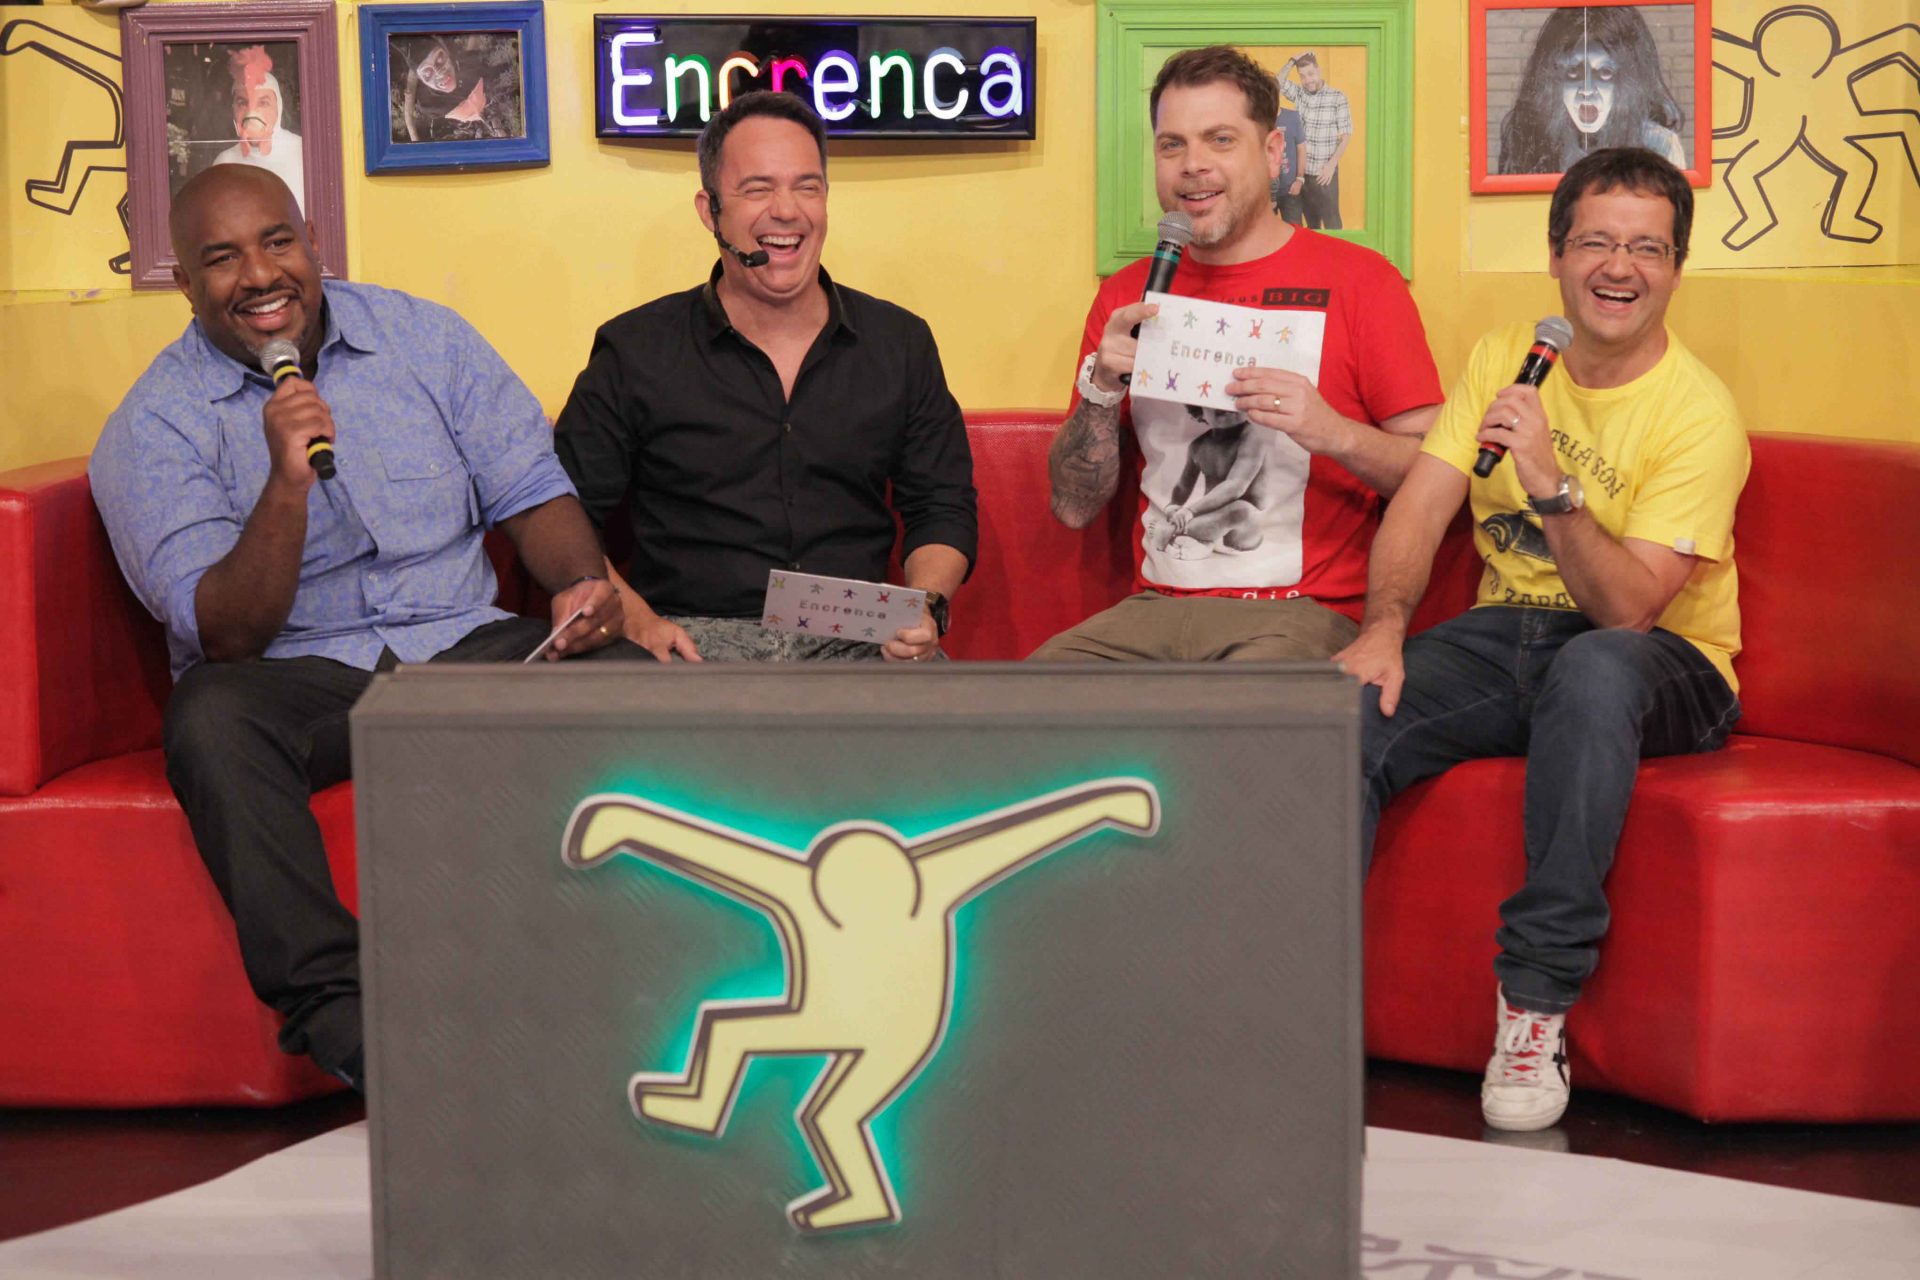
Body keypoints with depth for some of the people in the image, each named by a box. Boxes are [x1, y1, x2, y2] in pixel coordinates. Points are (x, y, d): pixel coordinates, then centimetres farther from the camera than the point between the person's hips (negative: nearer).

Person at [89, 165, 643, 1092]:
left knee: (631, 678, -25)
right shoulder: (153, 428, -2)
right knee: (209, 714, -36)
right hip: (296, 679, -2)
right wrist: (287, 481, -25)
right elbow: (226, 638, -11)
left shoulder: (424, 338, 7)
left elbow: (532, 492, 9)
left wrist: (580, 583, -13)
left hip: (465, 646, 2)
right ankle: (334, 1007, -34)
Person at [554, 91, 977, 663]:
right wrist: (635, 619, -10)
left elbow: (943, 508, 17)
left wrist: (925, 609, -4)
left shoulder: (900, 343, 13)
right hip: (694, 638, -1)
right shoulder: (635, 351, 5)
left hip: (855, 638, 2)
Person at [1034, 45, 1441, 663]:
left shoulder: (1359, 280, 3)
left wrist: (1333, 431, -18)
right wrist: (1101, 388, -3)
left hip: (1302, 612, -4)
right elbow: (1075, 506, 13)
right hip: (1154, 608, 4)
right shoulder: (1127, 296, 14)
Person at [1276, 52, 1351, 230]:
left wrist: (1332, 164, -15)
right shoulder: (1299, 94, 5)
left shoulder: (1337, 98, -9)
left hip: (1325, 172, -4)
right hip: (1301, 170, 5)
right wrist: (1293, 61, -9)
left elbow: (1346, 135, -7)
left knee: (1331, 221, -1)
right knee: (1311, 221, 14)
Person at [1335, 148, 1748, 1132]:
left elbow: (1628, 608, -20)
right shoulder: (1504, 359, 6)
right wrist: (1384, 628, -19)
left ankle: (1537, 1002, -33)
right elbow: (1419, 506, -1)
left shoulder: (1697, 413, -11)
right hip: (1506, 637, 4)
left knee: (1591, 667, -41)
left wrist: (1550, 487, -33)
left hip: (1663, 665, -4)